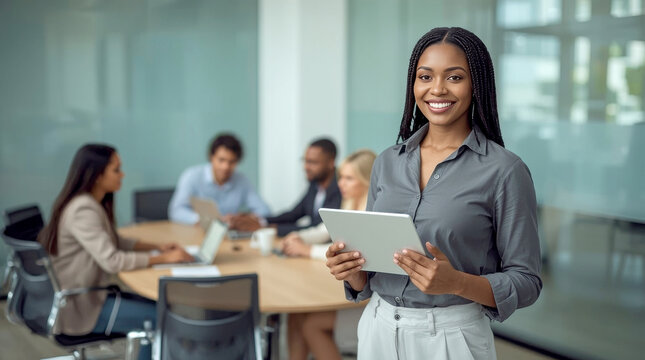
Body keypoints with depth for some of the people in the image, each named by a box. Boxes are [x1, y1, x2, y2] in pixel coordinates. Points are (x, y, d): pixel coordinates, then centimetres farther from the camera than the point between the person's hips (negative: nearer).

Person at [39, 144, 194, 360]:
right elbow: (112, 261, -29)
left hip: (87, 295, 10)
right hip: (79, 309, -10)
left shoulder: (94, 204, 7)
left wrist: (156, 246, 3)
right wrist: (163, 259, -22)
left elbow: (113, 242, 17)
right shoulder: (83, 210, -23)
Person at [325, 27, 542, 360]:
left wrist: (457, 282, -24)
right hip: (378, 330, 4)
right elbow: (367, 279, 10)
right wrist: (351, 270, -11)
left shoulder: (504, 170, -11)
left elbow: (526, 282, -9)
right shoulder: (387, 162, 4)